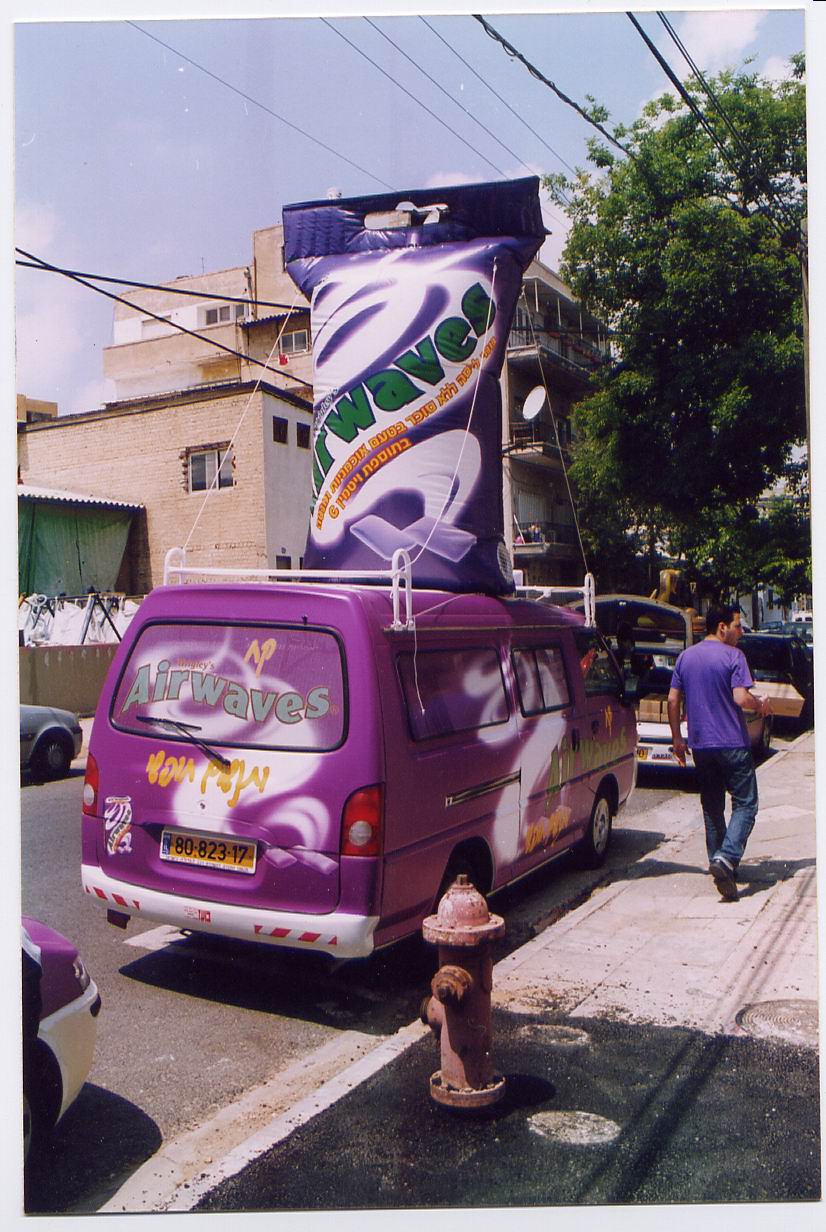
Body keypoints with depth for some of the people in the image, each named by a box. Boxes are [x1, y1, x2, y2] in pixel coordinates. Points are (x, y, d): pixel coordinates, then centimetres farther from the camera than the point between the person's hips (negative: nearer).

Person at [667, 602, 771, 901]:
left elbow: (673, 699, 9)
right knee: (745, 805, 0)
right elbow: (741, 698, -19)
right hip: (732, 743, -6)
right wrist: (761, 704, 2)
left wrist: (677, 738, 15)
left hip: (700, 745, 6)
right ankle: (727, 858, -18)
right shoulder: (733, 656, -9)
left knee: (712, 807, 16)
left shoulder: (686, 657, 9)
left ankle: (718, 863, 22)